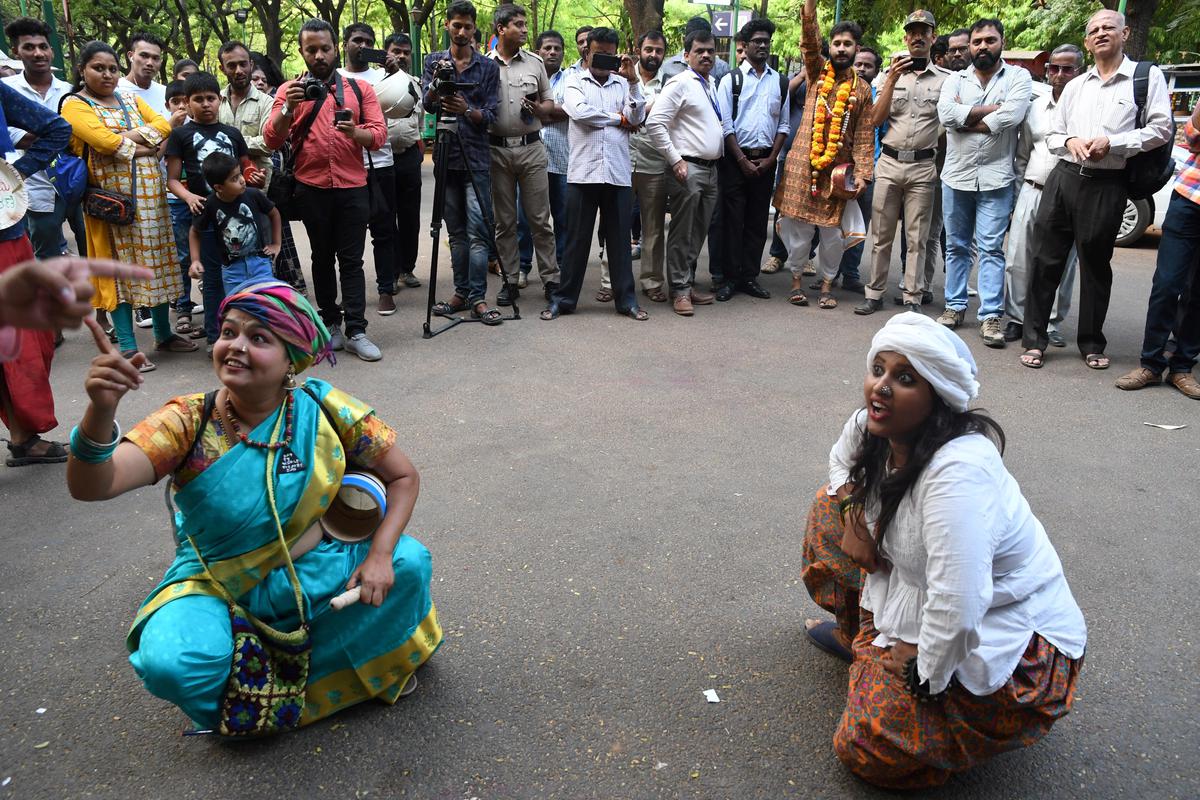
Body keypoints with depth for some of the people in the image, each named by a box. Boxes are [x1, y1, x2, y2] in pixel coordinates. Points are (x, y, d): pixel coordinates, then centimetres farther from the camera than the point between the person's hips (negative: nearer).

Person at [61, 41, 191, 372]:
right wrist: (145, 147, -8)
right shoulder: (75, 105, -2)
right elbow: (105, 142, -18)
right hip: (112, 196, -5)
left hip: (150, 193, 5)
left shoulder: (131, 99, 16)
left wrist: (128, 137, -12)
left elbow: (163, 125, 2)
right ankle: (127, 347, 2)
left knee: (156, 261, 9)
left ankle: (164, 333, 20)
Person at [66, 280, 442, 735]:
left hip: (315, 571, 2)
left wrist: (380, 556, -20)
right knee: (172, 665, -30)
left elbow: (403, 477, -7)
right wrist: (101, 411, -50)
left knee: (409, 562, -18)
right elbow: (91, 486, -30)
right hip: (219, 589, -2)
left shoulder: (325, 410, -15)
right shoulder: (189, 422, -18)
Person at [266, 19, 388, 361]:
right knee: (322, 257, 11)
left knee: (351, 259, -2)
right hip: (312, 188, 1)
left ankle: (356, 331, -2)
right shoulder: (289, 90, 6)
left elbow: (379, 133, 0)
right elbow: (271, 140, -2)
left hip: (353, 187, 0)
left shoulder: (360, 89, 8)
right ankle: (330, 323, 20)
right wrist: (288, 109, -19)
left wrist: (356, 132, -21)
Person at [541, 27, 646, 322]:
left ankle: (626, 299, 14)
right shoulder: (575, 80, 9)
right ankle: (563, 298, 13)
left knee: (620, 239, 6)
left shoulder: (623, 84, 14)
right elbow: (579, 112, -10)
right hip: (583, 173, -2)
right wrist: (618, 118, -1)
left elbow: (637, 119, 1)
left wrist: (633, 81, -6)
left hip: (618, 174, 2)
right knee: (577, 240, 3)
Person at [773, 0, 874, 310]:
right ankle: (796, 280, 17)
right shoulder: (817, 71, 7)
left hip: (838, 168, 1)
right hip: (802, 165, -1)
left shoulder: (862, 90, 7)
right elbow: (808, 35, -8)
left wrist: (863, 174, -6)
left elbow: (865, 137, 3)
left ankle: (827, 284, 17)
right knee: (798, 226, 2)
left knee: (833, 231, 3)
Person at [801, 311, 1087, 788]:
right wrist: (851, 513, -4)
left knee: (868, 750, -11)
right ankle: (860, 634, 22)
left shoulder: (959, 471, -36)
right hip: (923, 601, 8)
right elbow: (842, 460, 15)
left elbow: (957, 609, -37)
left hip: (1011, 638, -8)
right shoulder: (872, 427, -10)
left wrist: (921, 673, -20)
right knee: (832, 503, 6)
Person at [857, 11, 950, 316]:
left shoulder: (945, 79, 4)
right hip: (889, 163, 1)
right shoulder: (890, 74, 8)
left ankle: (913, 299, 8)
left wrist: (934, 146, -4)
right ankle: (874, 294, 13)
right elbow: (877, 120, -1)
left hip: (923, 167, -1)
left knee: (918, 238, 2)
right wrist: (892, 80, -7)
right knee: (882, 234, 5)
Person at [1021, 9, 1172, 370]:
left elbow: (1159, 129, -2)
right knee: (1046, 259, 0)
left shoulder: (1148, 76, 5)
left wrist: (1111, 142, -14)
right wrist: (1070, 141, -4)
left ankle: (1092, 344, 17)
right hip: (1063, 177, 3)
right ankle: (1034, 340, 6)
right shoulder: (1075, 86, 18)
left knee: (1095, 265, 5)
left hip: (1107, 185, -3)